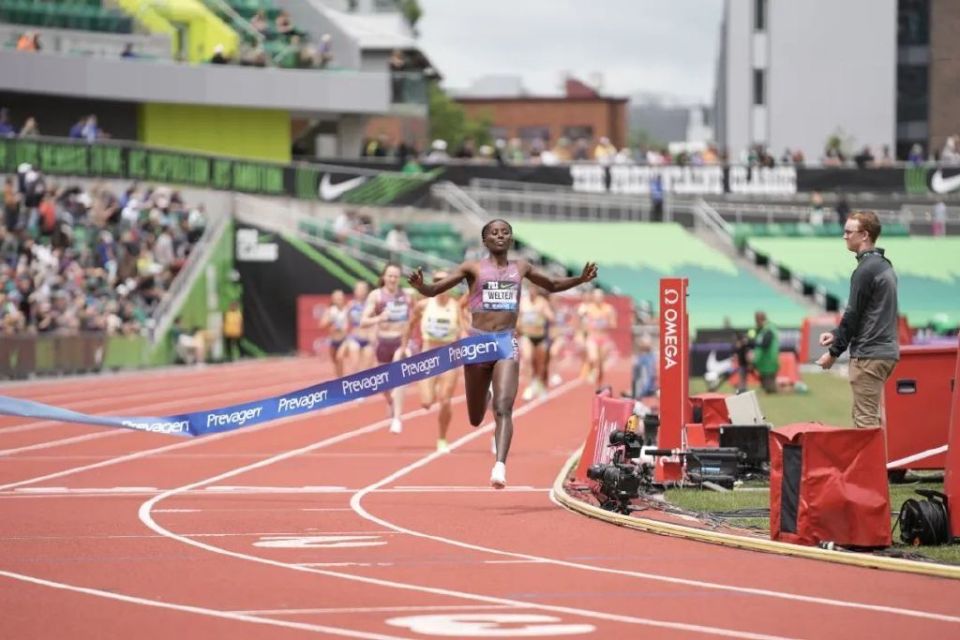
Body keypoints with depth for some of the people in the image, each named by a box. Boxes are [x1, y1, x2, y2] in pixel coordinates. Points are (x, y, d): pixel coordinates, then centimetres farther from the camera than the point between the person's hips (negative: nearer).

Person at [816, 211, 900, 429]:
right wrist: (836, 334, 12)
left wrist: (834, 352, -4)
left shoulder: (866, 270, -14)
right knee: (873, 418, 13)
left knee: (865, 420, -9)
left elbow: (853, 315, -13)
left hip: (868, 355, -10)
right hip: (887, 351, 10)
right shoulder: (885, 266, 16)